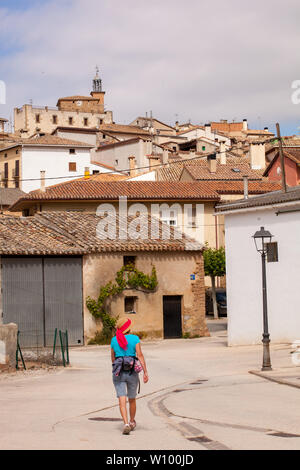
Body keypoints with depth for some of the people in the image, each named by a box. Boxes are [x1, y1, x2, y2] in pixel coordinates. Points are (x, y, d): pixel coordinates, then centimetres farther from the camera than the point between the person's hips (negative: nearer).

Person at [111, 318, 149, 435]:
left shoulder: (114, 340, 4)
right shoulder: (135, 338, -3)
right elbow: (140, 355, -12)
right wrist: (145, 372, -14)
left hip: (118, 373, 0)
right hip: (132, 373, 0)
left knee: (122, 400, -6)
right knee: (132, 399, 19)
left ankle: (126, 424, -23)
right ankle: (132, 422, 36)